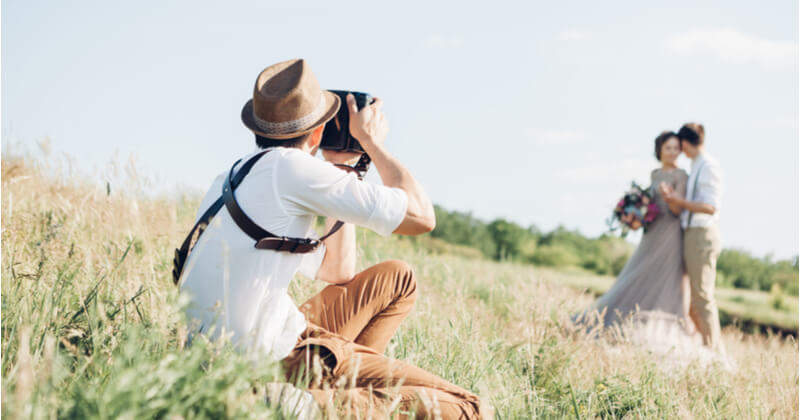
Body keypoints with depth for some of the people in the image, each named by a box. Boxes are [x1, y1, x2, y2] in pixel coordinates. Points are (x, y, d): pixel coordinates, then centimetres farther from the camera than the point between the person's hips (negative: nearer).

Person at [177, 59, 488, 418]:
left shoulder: (234, 177, 17)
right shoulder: (291, 168, -11)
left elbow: (336, 272, 25)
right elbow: (421, 216, -7)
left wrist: (339, 168, 24)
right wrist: (371, 141, 8)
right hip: (271, 359, -9)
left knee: (397, 278, 22)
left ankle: (341, 379, 6)